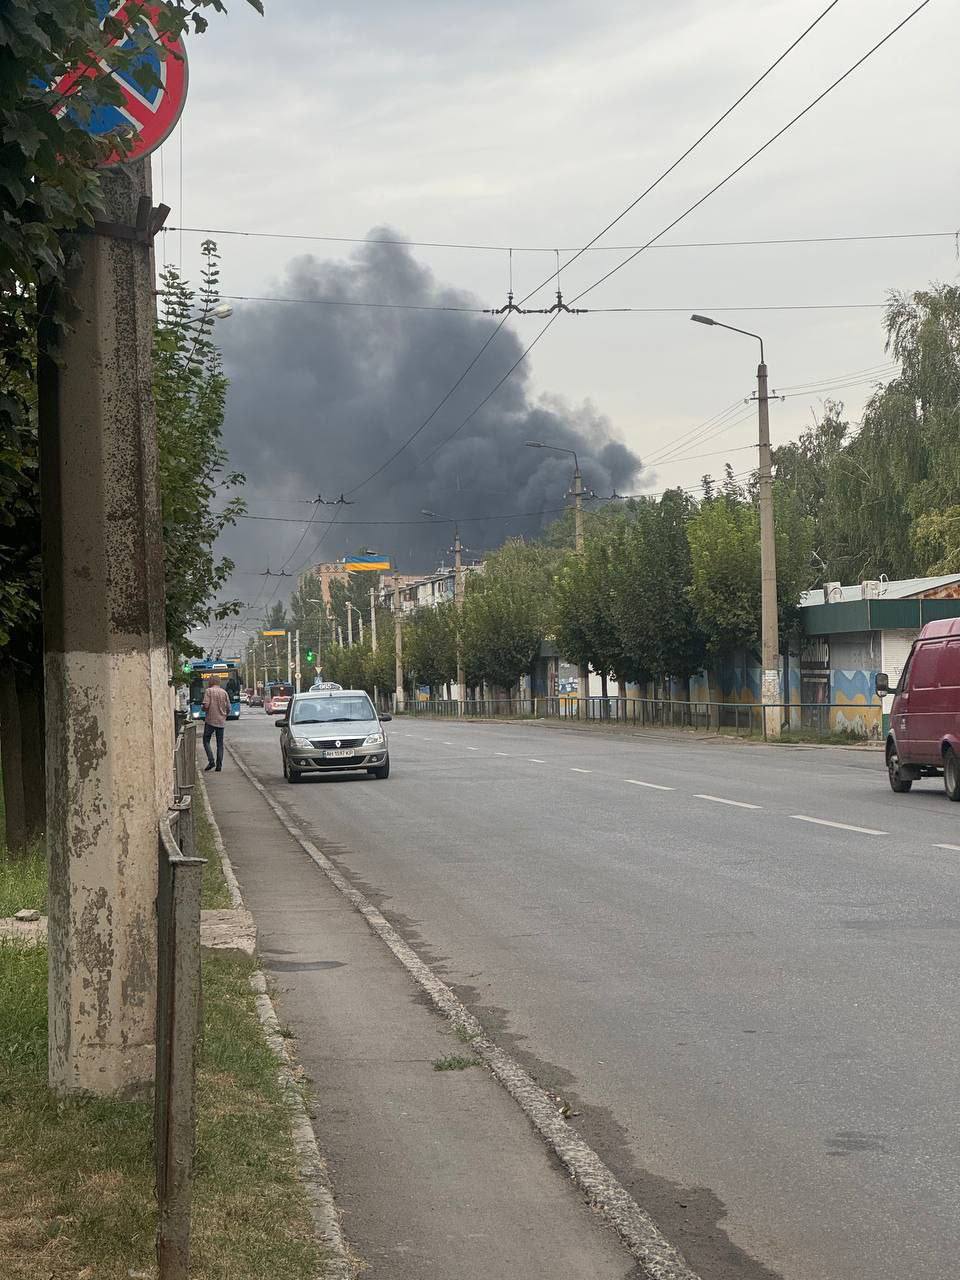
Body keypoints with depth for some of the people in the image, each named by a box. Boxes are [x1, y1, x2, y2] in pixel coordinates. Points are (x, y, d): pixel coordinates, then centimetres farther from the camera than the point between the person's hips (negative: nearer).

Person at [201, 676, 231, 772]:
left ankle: (211, 761, -10)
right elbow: (228, 708, 6)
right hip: (221, 721, 4)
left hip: (210, 720, -4)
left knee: (206, 740, 7)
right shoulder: (224, 692, 6)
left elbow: (205, 706, -14)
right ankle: (219, 765, 5)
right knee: (220, 744, 8)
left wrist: (202, 707, 8)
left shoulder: (209, 691, -6)